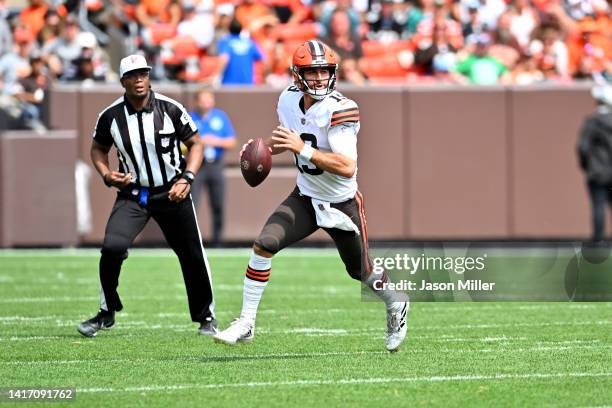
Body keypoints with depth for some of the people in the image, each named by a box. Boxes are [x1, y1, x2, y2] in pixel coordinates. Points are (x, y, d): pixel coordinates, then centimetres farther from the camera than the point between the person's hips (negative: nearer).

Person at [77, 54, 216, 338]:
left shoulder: (170, 110, -12)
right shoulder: (111, 116, -8)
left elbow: (195, 143, -1)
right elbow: (98, 149, 10)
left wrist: (186, 179, -13)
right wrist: (107, 175, -9)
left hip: (171, 194, 0)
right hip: (132, 195, 0)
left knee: (191, 256, 5)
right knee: (112, 248, -20)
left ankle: (206, 316, 27)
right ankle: (106, 313, 0)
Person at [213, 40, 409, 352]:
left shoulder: (339, 110, -27)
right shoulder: (289, 100, -7)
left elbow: (348, 168, -35)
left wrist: (303, 150, -38)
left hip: (342, 205, -4)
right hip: (305, 198, 4)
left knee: (362, 273, 15)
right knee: (263, 245, -18)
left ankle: (396, 307, 48)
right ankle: (246, 324, -9)